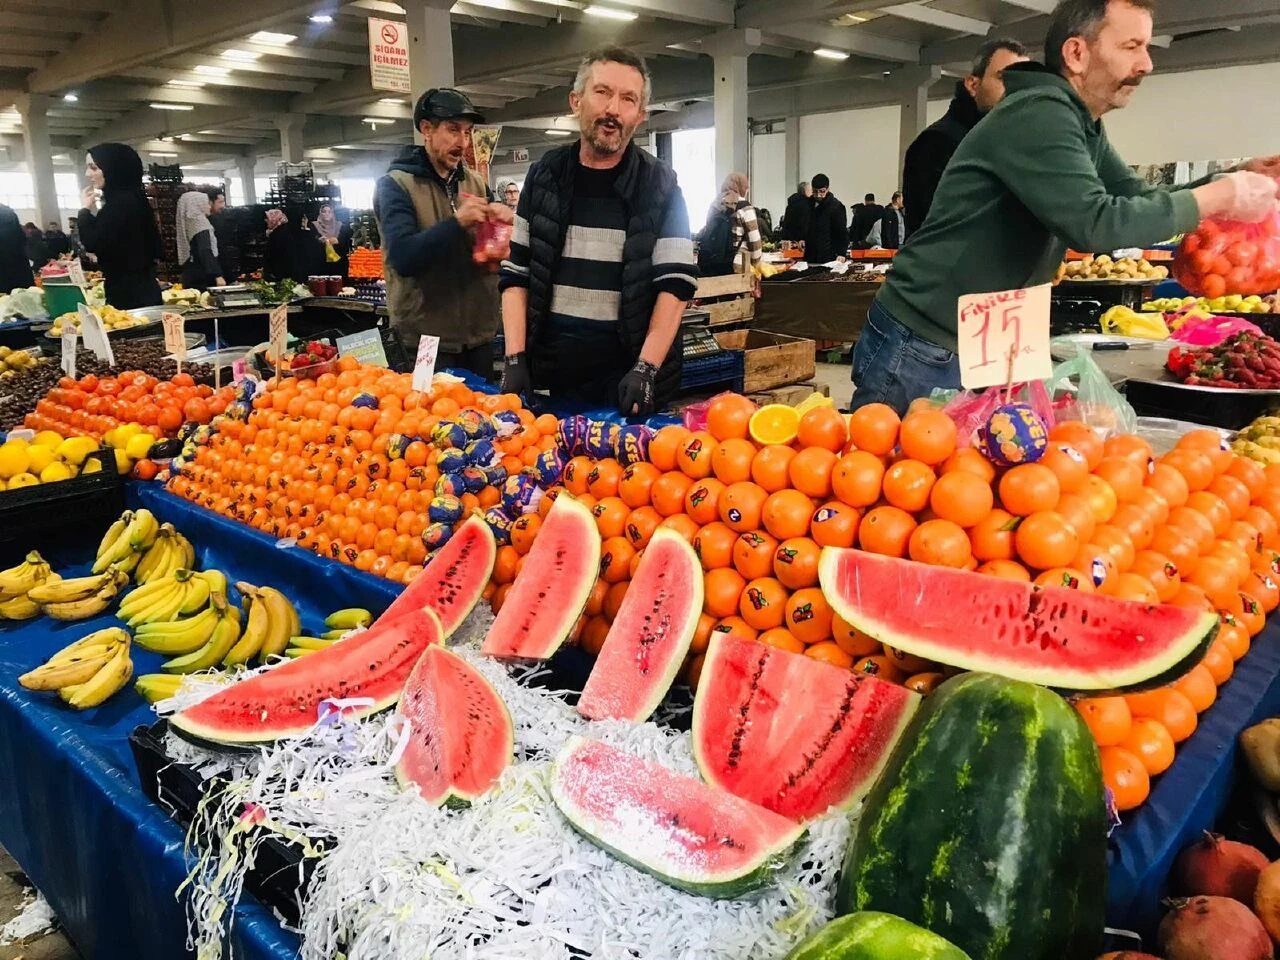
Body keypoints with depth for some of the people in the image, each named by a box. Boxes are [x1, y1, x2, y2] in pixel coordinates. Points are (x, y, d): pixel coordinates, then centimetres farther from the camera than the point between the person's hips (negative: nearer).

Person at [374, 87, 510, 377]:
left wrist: (501, 224, -10)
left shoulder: (476, 183, 9)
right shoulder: (395, 185, -7)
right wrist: (457, 222, -27)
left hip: (479, 335, 5)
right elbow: (404, 258, -20)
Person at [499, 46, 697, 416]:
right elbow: (516, 275, 5)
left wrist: (646, 368, -17)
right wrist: (515, 358, -5)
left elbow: (675, 285, -7)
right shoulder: (544, 176, 5)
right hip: (554, 369, 3)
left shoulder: (661, 185, -2)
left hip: (629, 373, -2)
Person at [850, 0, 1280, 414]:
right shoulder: (1038, 114, -18)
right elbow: (1094, 222, -28)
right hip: (921, 350, -9)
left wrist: (1236, 180, 4)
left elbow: (1138, 201, 18)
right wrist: (1219, 198, -17)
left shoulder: (1082, 125, 12)